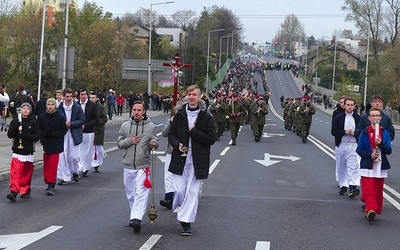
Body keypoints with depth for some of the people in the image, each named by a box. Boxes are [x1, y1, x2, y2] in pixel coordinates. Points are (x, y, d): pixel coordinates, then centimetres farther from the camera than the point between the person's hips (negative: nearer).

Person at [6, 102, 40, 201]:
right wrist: (16, 127, -16)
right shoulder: (15, 121, 5)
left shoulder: (33, 122, 1)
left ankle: (26, 191, 22)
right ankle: (14, 192, -15)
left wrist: (26, 136, -20)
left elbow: (37, 136, -6)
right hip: (17, 150, 0)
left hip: (28, 151, 0)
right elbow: (10, 135, 0)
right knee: (15, 171, -11)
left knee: (27, 172, 8)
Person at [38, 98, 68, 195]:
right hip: (45, 144, 3)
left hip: (56, 145, -3)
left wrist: (52, 134, -14)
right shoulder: (42, 117, 4)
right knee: (46, 165, 6)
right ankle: (48, 183, 20)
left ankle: (52, 186, -10)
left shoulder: (60, 117, -3)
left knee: (53, 165, -9)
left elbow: (64, 130, -2)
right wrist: (44, 134, -12)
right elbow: (38, 130, 9)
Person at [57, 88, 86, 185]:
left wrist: (71, 124, -13)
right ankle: (64, 177, 3)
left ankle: (75, 172, 28)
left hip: (74, 134, -1)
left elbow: (82, 120, -2)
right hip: (62, 134, 1)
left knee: (74, 156, 0)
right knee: (62, 156, -4)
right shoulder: (59, 108, 1)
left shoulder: (77, 107, -2)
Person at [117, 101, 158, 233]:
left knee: (141, 192, -16)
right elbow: (119, 143, 9)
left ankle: (136, 218, -24)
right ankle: (135, 215, 28)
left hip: (143, 165, -4)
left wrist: (154, 144, -19)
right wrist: (129, 141, -10)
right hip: (128, 165, 4)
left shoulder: (151, 126, 1)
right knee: (130, 193, 12)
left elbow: (155, 145, 5)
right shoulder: (125, 126, 7)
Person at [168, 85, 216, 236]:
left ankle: (186, 221, 8)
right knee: (179, 190, -1)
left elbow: (211, 139, -6)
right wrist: (177, 144, -12)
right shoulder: (180, 115, 5)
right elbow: (171, 135, 8)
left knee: (192, 192, 0)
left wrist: (193, 131, -12)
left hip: (197, 160, -1)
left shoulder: (206, 117, -1)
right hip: (180, 159, 1)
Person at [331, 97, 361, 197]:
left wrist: (354, 133, -13)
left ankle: (353, 187, -23)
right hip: (341, 145, 2)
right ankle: (343, 186, 22)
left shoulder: (358, 118, 3)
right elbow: (333, 131, -1)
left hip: (353, 145, -2)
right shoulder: (338, 118, 3)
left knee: (353, 166, -14)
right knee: (341, 167, 9)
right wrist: (345, 132, -14)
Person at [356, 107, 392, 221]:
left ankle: (368, 208, 20)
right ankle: (370, 209, -22)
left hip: (380, 167, 3)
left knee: (378, 190, 7)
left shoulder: (385, 133, 5)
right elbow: (359, 150, 0)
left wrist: (381, 143, -18)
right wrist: (370, 154, -15)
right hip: (367, 166, -3)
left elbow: (389, 151, 0)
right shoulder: (364, 133, 1)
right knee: (369, 189, -14)